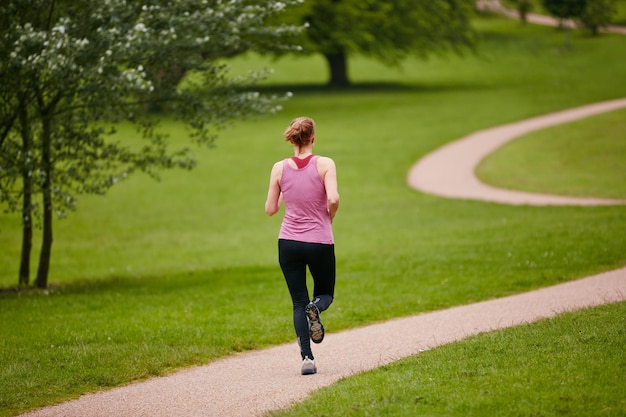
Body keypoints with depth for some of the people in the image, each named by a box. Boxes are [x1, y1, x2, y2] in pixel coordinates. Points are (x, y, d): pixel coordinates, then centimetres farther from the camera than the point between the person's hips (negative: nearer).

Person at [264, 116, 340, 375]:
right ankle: (316, 308, -18)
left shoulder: (280, 168, 0)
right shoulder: (325, 164, -6)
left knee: (299, 302, 8)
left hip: (288, 242, 2)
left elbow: (270, 209, 4)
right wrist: (329, 218, 2)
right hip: (320, 242, -2)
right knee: (325, 293, 19)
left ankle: (307, 357, -8)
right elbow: (333, 199, -18)